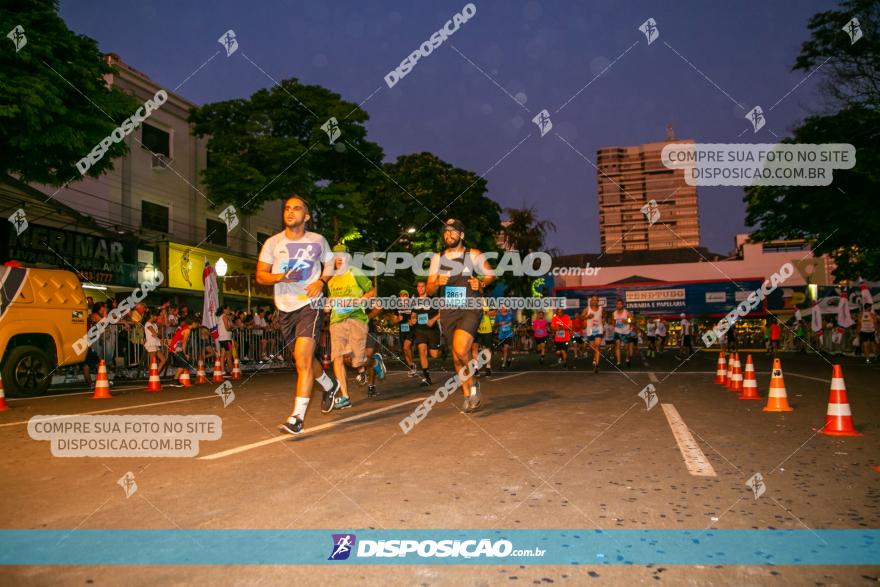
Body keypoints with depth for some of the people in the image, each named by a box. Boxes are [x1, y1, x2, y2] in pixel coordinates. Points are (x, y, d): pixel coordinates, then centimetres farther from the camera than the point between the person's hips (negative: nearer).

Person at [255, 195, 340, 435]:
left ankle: (297, 417, -14)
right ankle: (330, 385, 45)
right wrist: (280, 277, -17)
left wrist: (321, 281, -6)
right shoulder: (272, 243, 2)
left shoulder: (317, 241, 0)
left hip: (310, 304, -4)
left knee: (302, 359, -17)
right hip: (285, 307, 4)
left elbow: (330, 265, 14)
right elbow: (260, 275, 4)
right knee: (304, 359, 17)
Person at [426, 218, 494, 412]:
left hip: (470, 310, -4)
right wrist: (437, 283, -13)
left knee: (461, 350, -23)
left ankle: (473, 385, 3)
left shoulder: (473, 255, 0)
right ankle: (468, 396, 24)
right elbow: (429, 290, 9)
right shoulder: (437, 258, 9)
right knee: (456, 356, 8)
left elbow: (490, 275, 12)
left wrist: (481, 283, -9)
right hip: (448, 311, 4)